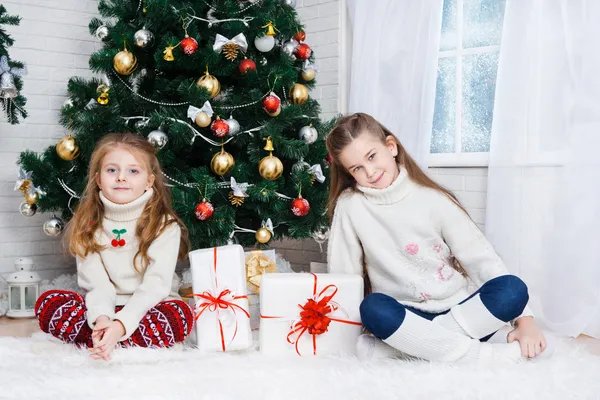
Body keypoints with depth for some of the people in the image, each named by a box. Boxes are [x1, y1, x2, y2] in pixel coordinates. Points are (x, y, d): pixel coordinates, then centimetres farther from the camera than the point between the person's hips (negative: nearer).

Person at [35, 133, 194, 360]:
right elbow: (96, 283, -10)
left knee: (179, 314, -34)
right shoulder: (88, 226, 1)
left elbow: (156, 285, -18)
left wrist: (122, 324, -33)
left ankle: (99, 344, -28)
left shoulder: (164, 225, -7)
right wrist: (101, 318, -32)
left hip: (146, 311, -2)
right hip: (103, 310, 2)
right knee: (48, 303, -20)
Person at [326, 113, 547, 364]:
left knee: (512, 288, -26)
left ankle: (409, 344, -28)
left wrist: (524, 319, -12)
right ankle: (486, 355, -29)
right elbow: (343, 276, -2)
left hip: (459, 310, 2)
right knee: (373, 308, -34)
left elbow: (480, 256, -5)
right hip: (405, 316, -1)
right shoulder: (349, 205, -5)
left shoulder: (433, 200, -4)